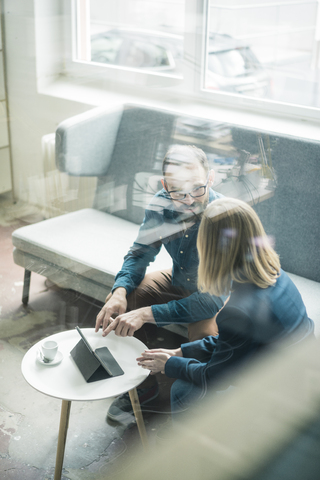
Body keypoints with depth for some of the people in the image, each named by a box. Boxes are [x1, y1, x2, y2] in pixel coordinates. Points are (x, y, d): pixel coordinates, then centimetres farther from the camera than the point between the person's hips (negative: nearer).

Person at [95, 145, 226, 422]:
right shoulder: (161, 205, -18)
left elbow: (214, 299, -37)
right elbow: (140, 253, -5)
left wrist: (147, 313, -44)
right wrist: (120, 291, -27)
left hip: (220, 295, -5)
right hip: (180, 281, 6)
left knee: (205, 336, -35)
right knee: (116, 304, -11)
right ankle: (143, 385, 9)